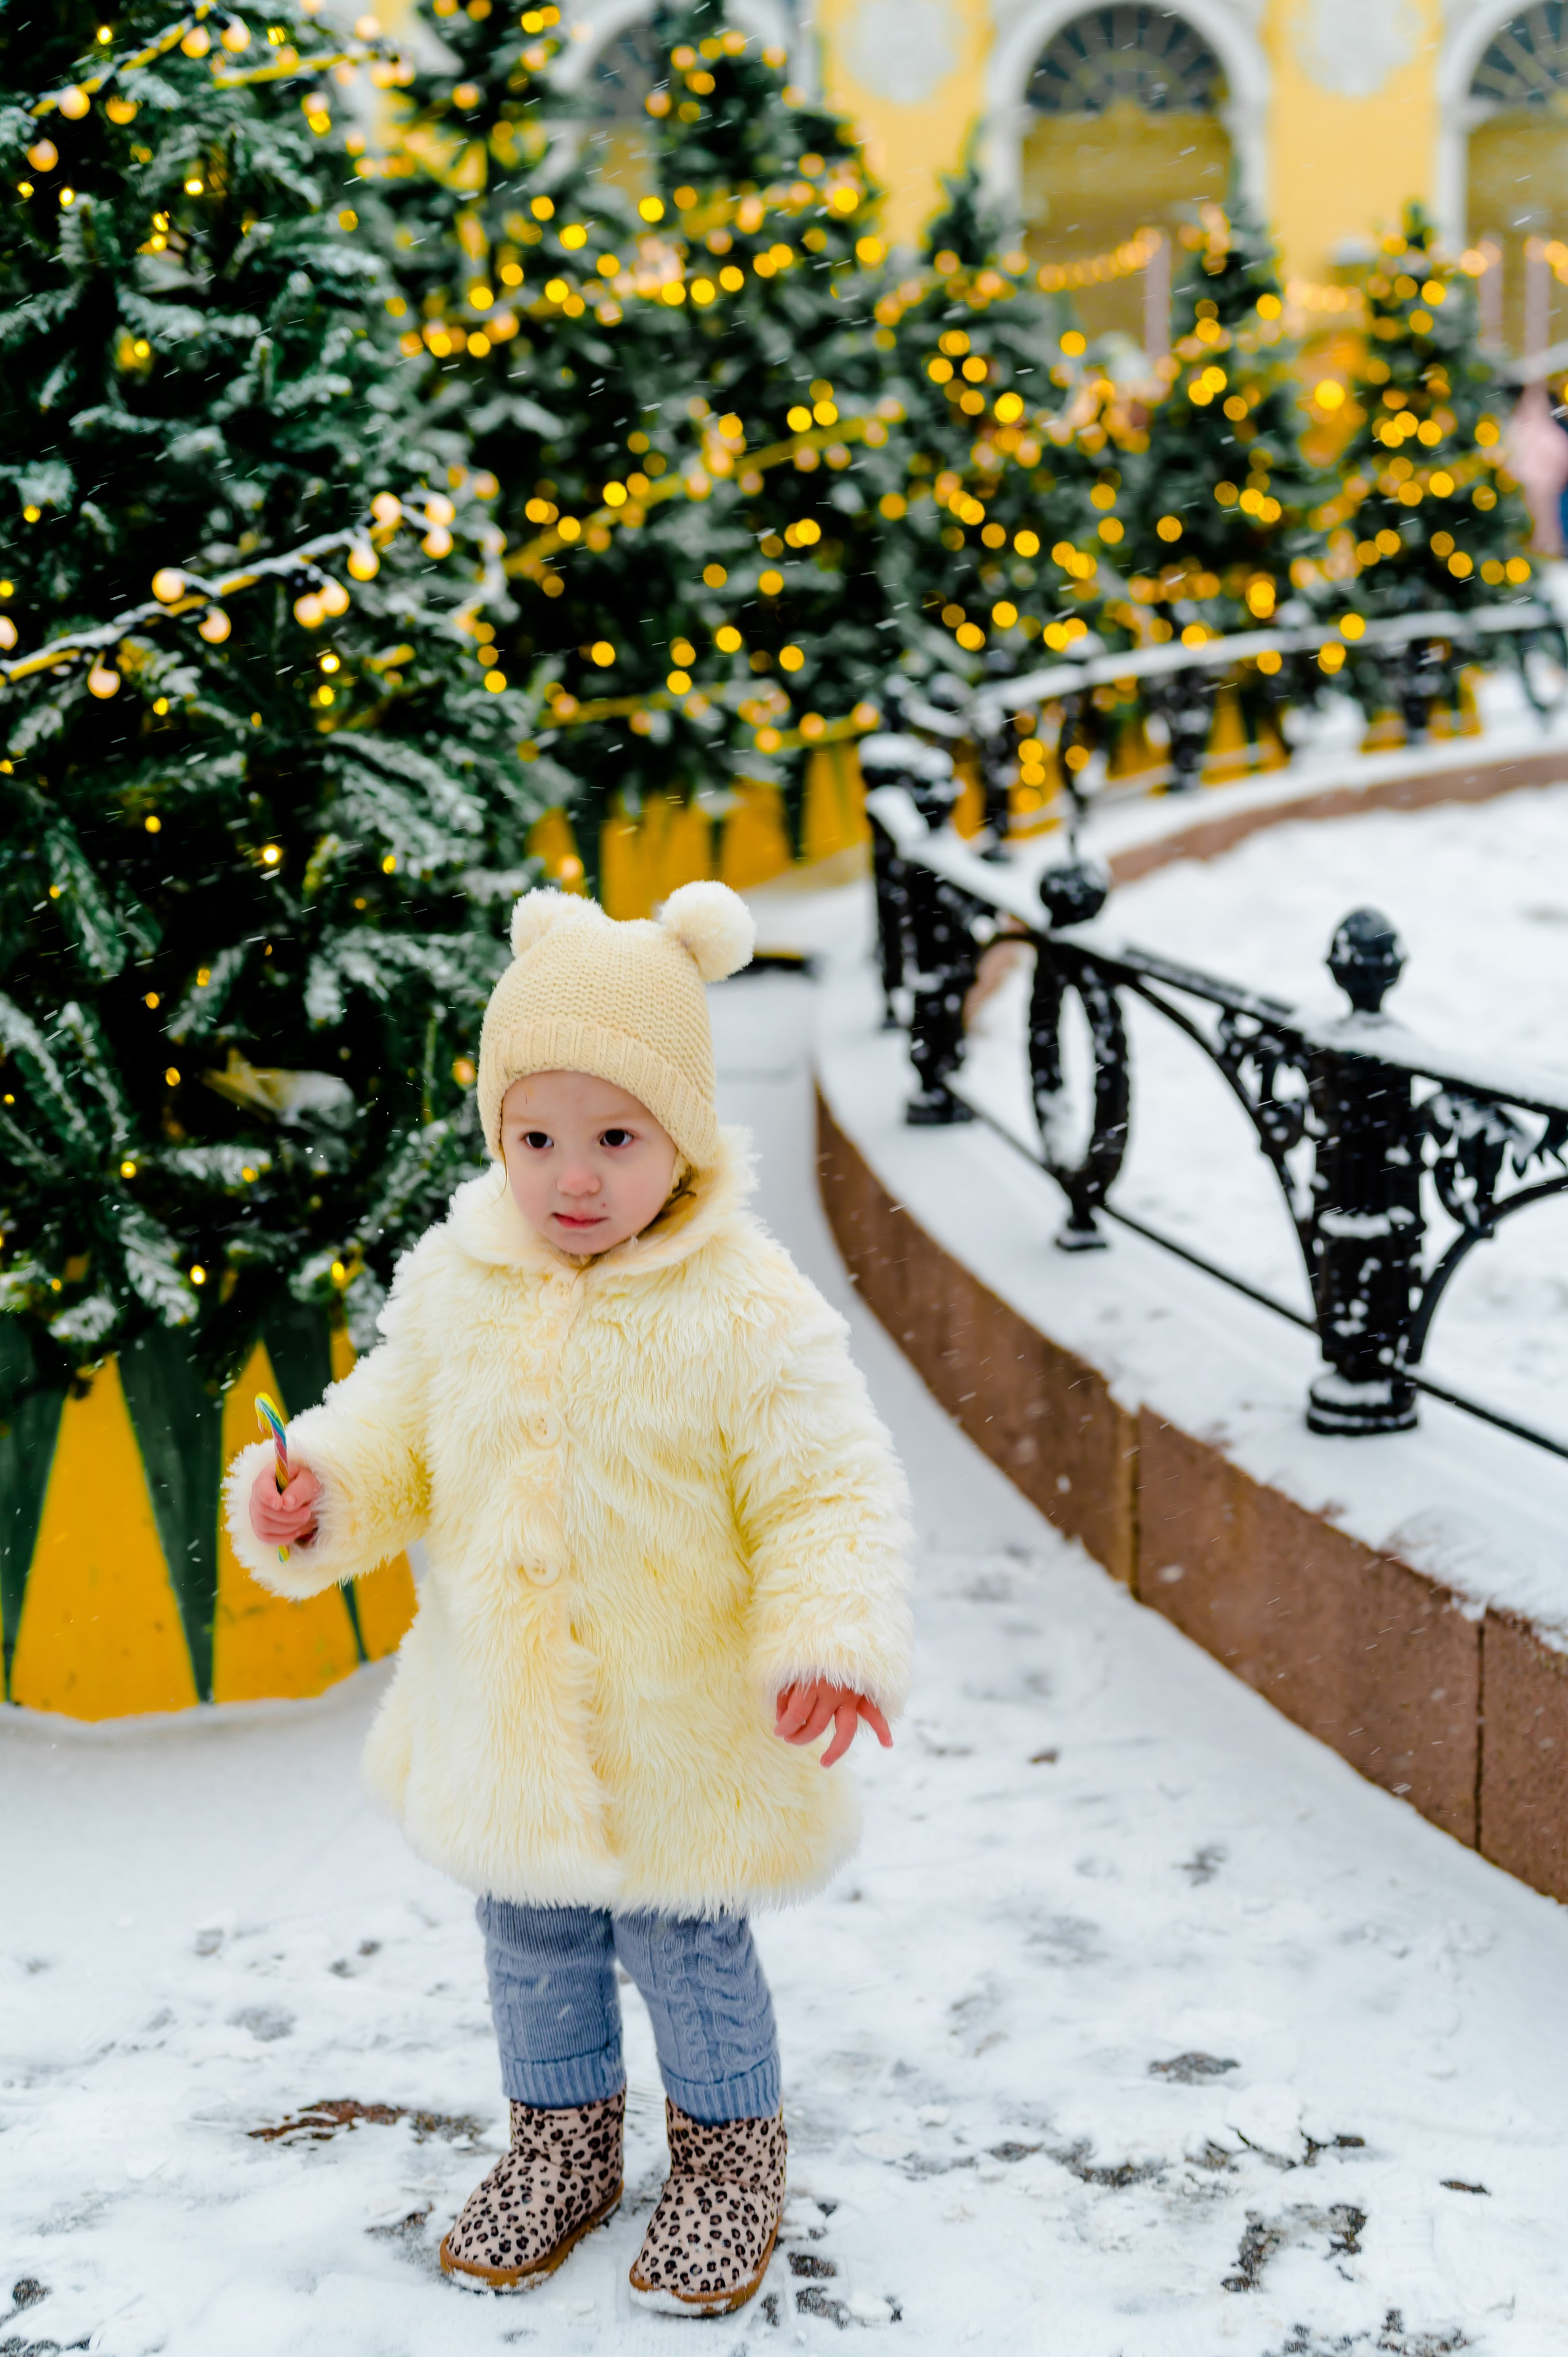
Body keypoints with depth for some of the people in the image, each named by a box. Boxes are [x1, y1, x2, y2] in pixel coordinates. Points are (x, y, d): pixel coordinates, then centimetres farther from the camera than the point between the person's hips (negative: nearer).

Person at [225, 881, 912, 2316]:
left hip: (680, 1732, -5)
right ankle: (562, 2144, 45)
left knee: (686, 1949, 12)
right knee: (532, 1942, 21)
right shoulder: (454, 1284, -5)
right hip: (506, 1713, 5)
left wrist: (833, 1639, -31)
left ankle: (730, 2157, 37)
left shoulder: (748, 1313, -20)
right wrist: (316, 1489, -10)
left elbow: (832, 1491, -17)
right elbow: (400, 1429, 9)